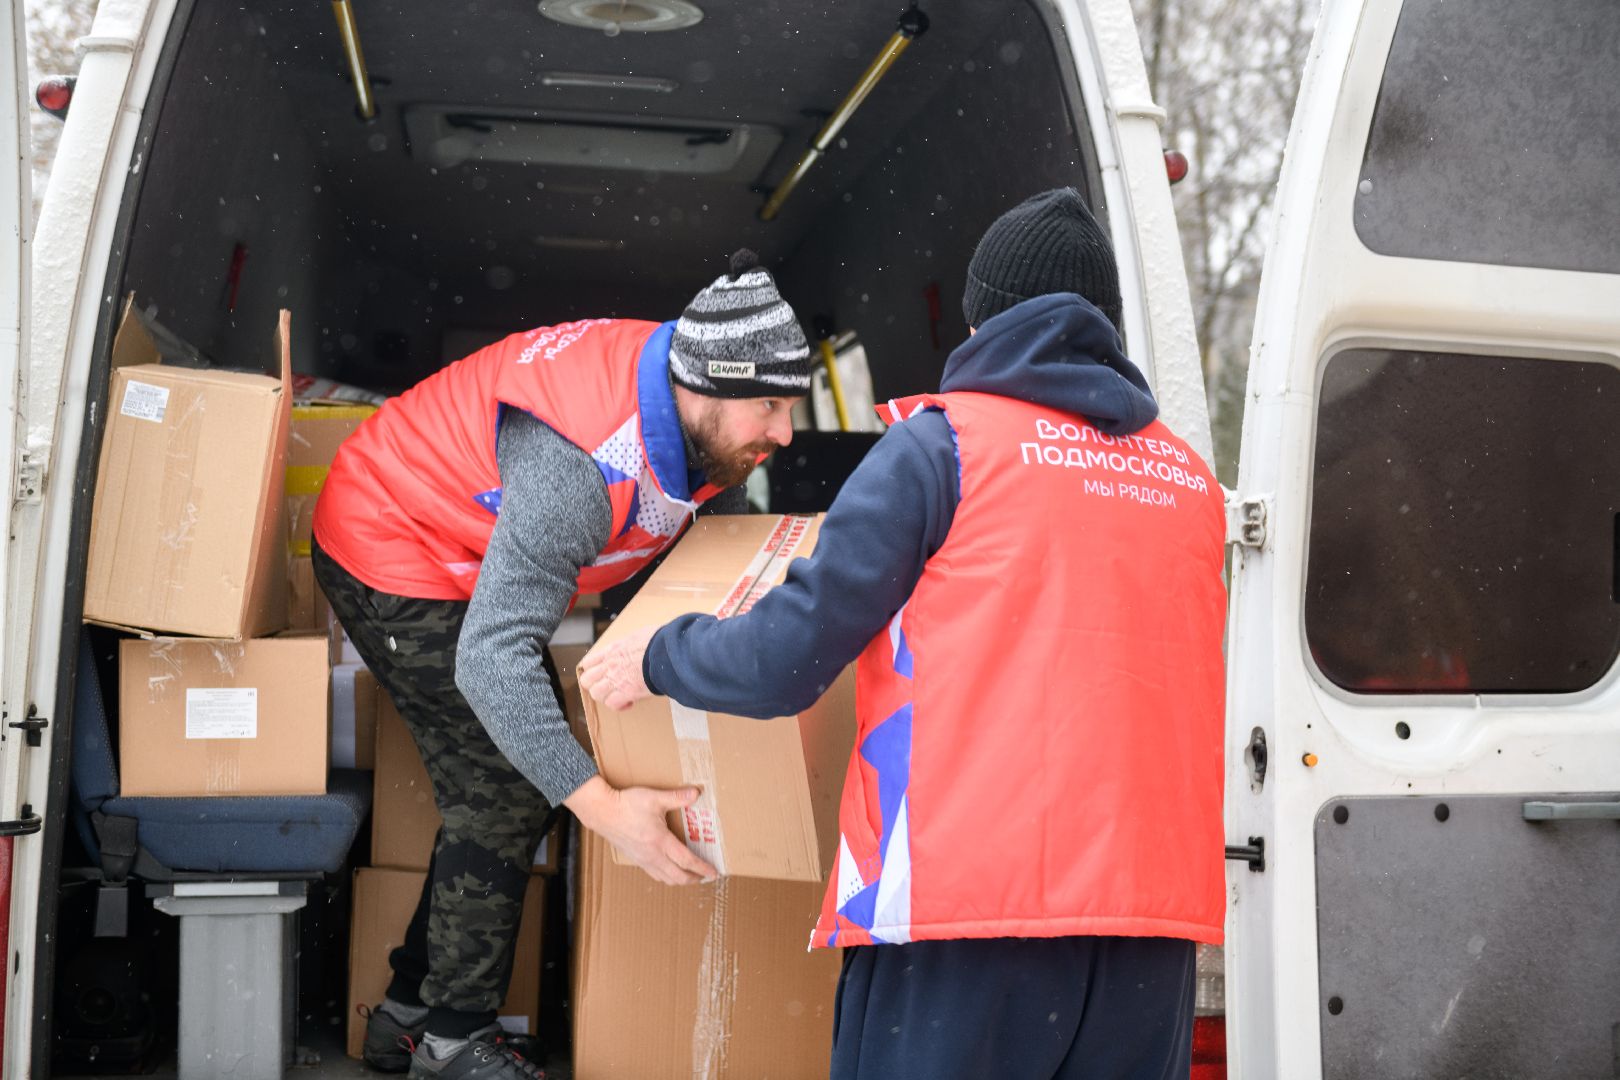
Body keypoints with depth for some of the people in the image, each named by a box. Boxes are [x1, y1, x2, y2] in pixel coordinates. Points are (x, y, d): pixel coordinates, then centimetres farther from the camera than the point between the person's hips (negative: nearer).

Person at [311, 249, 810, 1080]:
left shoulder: (696, 420, -13)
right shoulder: (586, 464, -40)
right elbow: (490, 656, -44)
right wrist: (602, 805, -49)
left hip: (472, 557, 9)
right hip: (389, 551, -9)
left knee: (514, 780, 11)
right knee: (505, 792, -11)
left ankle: (410, 1010, 23)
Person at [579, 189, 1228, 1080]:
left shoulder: (941, 444, -2)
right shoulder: (1191, 480, 14)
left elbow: (786, 662, -6)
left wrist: (654, 661, 14)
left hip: (969, 902, -5)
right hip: (1155, 905, 6)